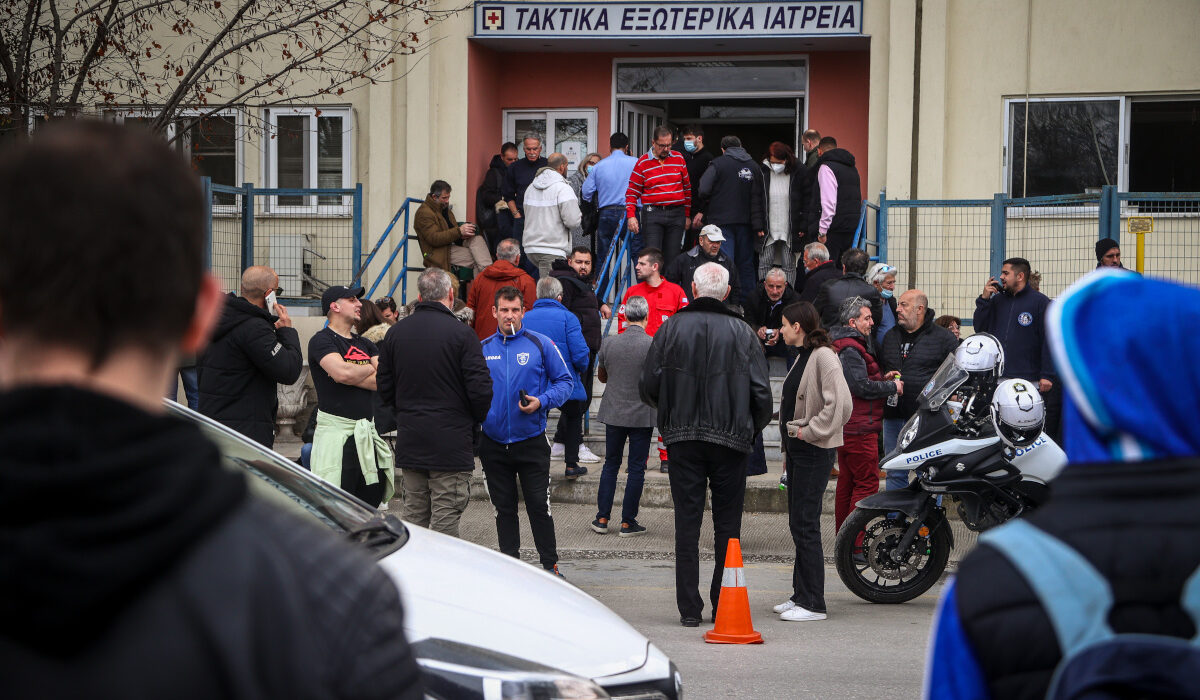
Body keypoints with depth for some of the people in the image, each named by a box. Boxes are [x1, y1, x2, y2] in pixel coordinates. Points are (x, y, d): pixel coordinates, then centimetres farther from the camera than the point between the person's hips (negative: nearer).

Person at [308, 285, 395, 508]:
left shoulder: (365, 345, 19)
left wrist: (353, 375, -8)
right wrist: (369, 369, 0)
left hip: (368, 435, 7)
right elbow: (341, 372, -20)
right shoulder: (322, 340, -2)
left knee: (372, 499, 8)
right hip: (336, 434, -7)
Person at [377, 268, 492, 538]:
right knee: (445, 520, -2)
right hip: (451, 443, -5)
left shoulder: (395, 332, 5)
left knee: (413, 517, 12)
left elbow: (384, 388, 9)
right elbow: (481, 389, -13)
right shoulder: (461, 333, -11)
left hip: (409, 443, 5)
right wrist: (475, 420, 6)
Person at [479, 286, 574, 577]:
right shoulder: (482, 349, 7)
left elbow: (564, 382, 2)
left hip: (531, 440, -3)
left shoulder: (541, 345, -1)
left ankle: (550, 564, 8)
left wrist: (541, 402, -14)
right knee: (503, 507, 10)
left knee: (539, 505, -2)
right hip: (493, 442, 3)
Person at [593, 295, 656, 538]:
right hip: (642, 415, -3)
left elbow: (601, 376, 9)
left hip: (613, 413, 3)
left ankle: (602, 518, 13)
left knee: (610, 465, 14)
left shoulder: (609, 343, -4)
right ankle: (628, 522, 7)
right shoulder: (653, 345, -13)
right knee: (636, 468, 5)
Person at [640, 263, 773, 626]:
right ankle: (723, 604, 10)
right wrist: (752, 429, 14)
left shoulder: (672, 328, -2)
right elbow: (762, 393, -4)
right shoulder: (742, 332, -3)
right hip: (730, 438, 0)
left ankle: (689, 607, 3)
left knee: (687, 521, 4)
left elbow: (648, 386, -1)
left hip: (682, 437, 0)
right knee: (727, 523, 8)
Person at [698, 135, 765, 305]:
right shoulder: (753, 166, 7)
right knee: (746, 264, 11)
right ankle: (748, 302, 14)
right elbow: (761, 197, 4)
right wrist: (758, 225, 6)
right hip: (746, 221, 4)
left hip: (722, 220, -4)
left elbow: (704, 190, -14)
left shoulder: (718, 163, -5)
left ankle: (730, 302, -11)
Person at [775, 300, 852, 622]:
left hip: (814, 451, -10)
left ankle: (813, 603, -4)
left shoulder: (824, 357, -14)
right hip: (798, 449, 10)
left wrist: (809, 431, -18)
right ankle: (801, 596, 19)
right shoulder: (802, 357, 16)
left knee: (805, 524, -9)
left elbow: (840, 404, -24)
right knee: (797, 524, 12)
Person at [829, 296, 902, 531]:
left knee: (847, 483, 14)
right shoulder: (850, 349, -17)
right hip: (859, 429, -11)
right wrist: (892, 386, -9)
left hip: (846, 428, 11)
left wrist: (882, 380, 12)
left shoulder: (844, 345, 18)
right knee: (867, 483, -8)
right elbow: (862, 387, -22)